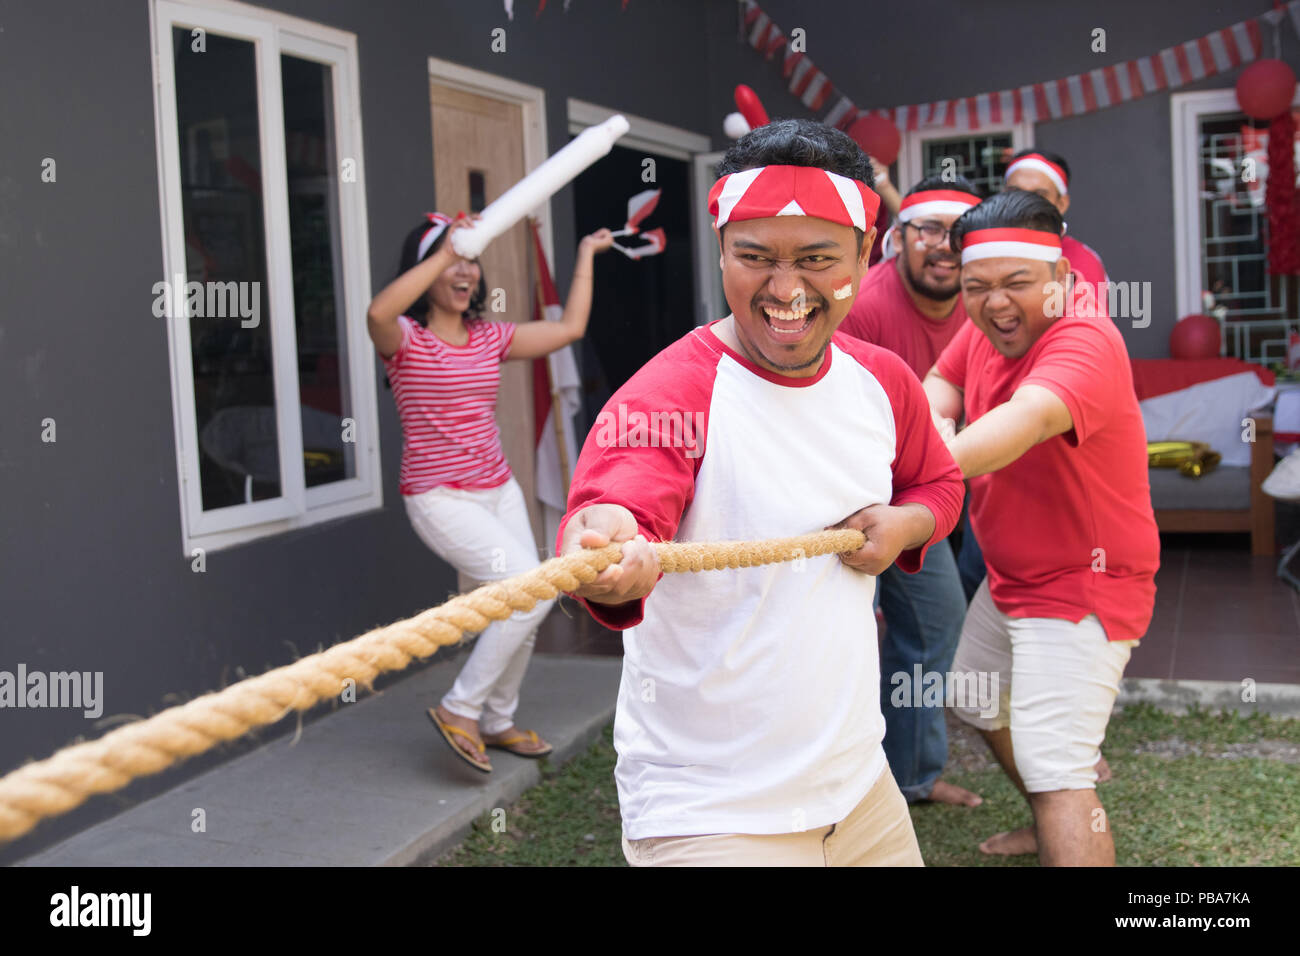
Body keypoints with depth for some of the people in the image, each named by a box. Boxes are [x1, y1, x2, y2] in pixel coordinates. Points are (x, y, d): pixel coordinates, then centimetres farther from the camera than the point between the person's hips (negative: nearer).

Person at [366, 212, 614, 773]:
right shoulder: (405, 340, -10)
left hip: (498, 491, 7)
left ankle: (498, 721, 30)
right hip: (440, 499, -7)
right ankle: (459, 709, -5)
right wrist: (444, 254, -32)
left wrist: (586, 255, 21)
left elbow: (570, 328, 16)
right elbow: (378, 314, -35)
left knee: (526, 608, 7)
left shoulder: (490, 338, 10)